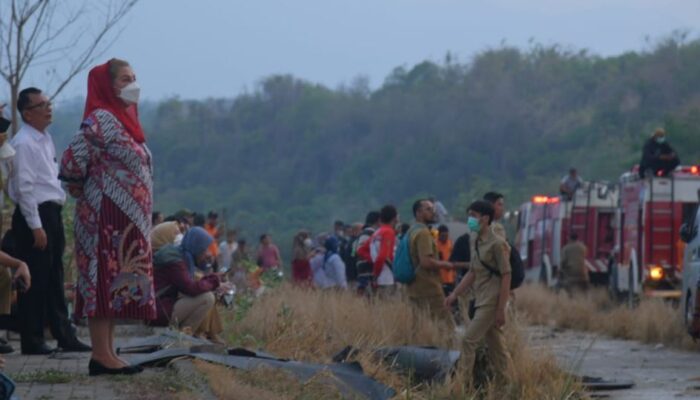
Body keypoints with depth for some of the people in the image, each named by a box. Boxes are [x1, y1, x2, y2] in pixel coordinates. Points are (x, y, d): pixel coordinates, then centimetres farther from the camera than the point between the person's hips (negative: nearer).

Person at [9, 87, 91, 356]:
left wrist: (52, 221, 18)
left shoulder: (45, 139, 15)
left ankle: (64, 336, 18)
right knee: (35, 282, -4)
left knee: (54, 281, 13)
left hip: (51, 213, 9)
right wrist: (35, 226, -20)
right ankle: (32, 341, 1)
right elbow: (24, 187, -18)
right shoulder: (24, 143, -14)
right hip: (34, 216, -9)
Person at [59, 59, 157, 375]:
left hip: (127, 219, 9)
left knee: (116, 282, 9)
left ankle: (106, 354, 13)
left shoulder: (125, 119, 16)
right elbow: (72, 161, -19)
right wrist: (83, 191, -3)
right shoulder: (100, 120, -12)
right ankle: (101, 356, -8)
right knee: (106, 281, -9)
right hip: (107, 217, -9)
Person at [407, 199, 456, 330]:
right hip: (429, 289, -10)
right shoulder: (423, 232, -14)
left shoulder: (412, 231, 16)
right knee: (446, 326, -8)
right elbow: (426, 261, -23)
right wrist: (446, 264, -9)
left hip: (415, 289, 10)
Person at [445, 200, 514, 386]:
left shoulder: (497, 244, -14)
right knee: (496, 345, 11)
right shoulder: (475, 242, 11)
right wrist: (455, 294, 12)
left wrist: (501, 309, -17)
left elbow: (506, 277, -15)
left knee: (469, 340, -11)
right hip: (481, 301, 8)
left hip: (491, 302, -8)